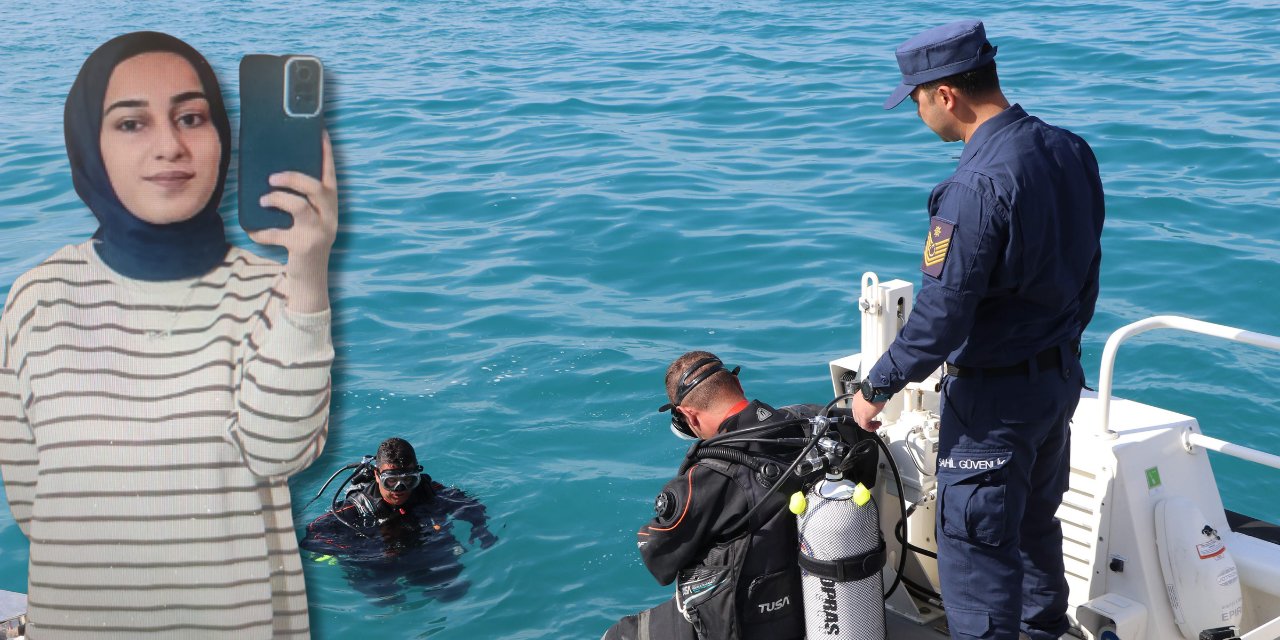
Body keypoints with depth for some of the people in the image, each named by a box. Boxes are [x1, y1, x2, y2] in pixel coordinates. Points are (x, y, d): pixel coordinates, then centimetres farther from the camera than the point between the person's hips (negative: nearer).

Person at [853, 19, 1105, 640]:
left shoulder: (976, 186, -27)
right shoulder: (1071, 151, 0)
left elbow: (941, 314, -24)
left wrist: (876, 387, -12)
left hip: (994, 397, -9)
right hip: (1062, 377, 9)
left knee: (976, 545, 4)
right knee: (1035, 521, 26)